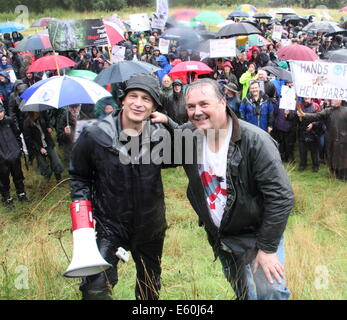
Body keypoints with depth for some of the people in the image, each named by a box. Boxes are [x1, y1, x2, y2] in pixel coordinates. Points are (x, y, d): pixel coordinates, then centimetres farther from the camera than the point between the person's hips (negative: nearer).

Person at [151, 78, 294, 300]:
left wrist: (268, 248, -22)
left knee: (270, 292, -15)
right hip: (220, 235, 5)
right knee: (242, 292, 21)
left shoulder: (255, 140, -26)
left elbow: (281, 197, -24)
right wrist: (165, 121, -7)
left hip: (259, 232, -5)